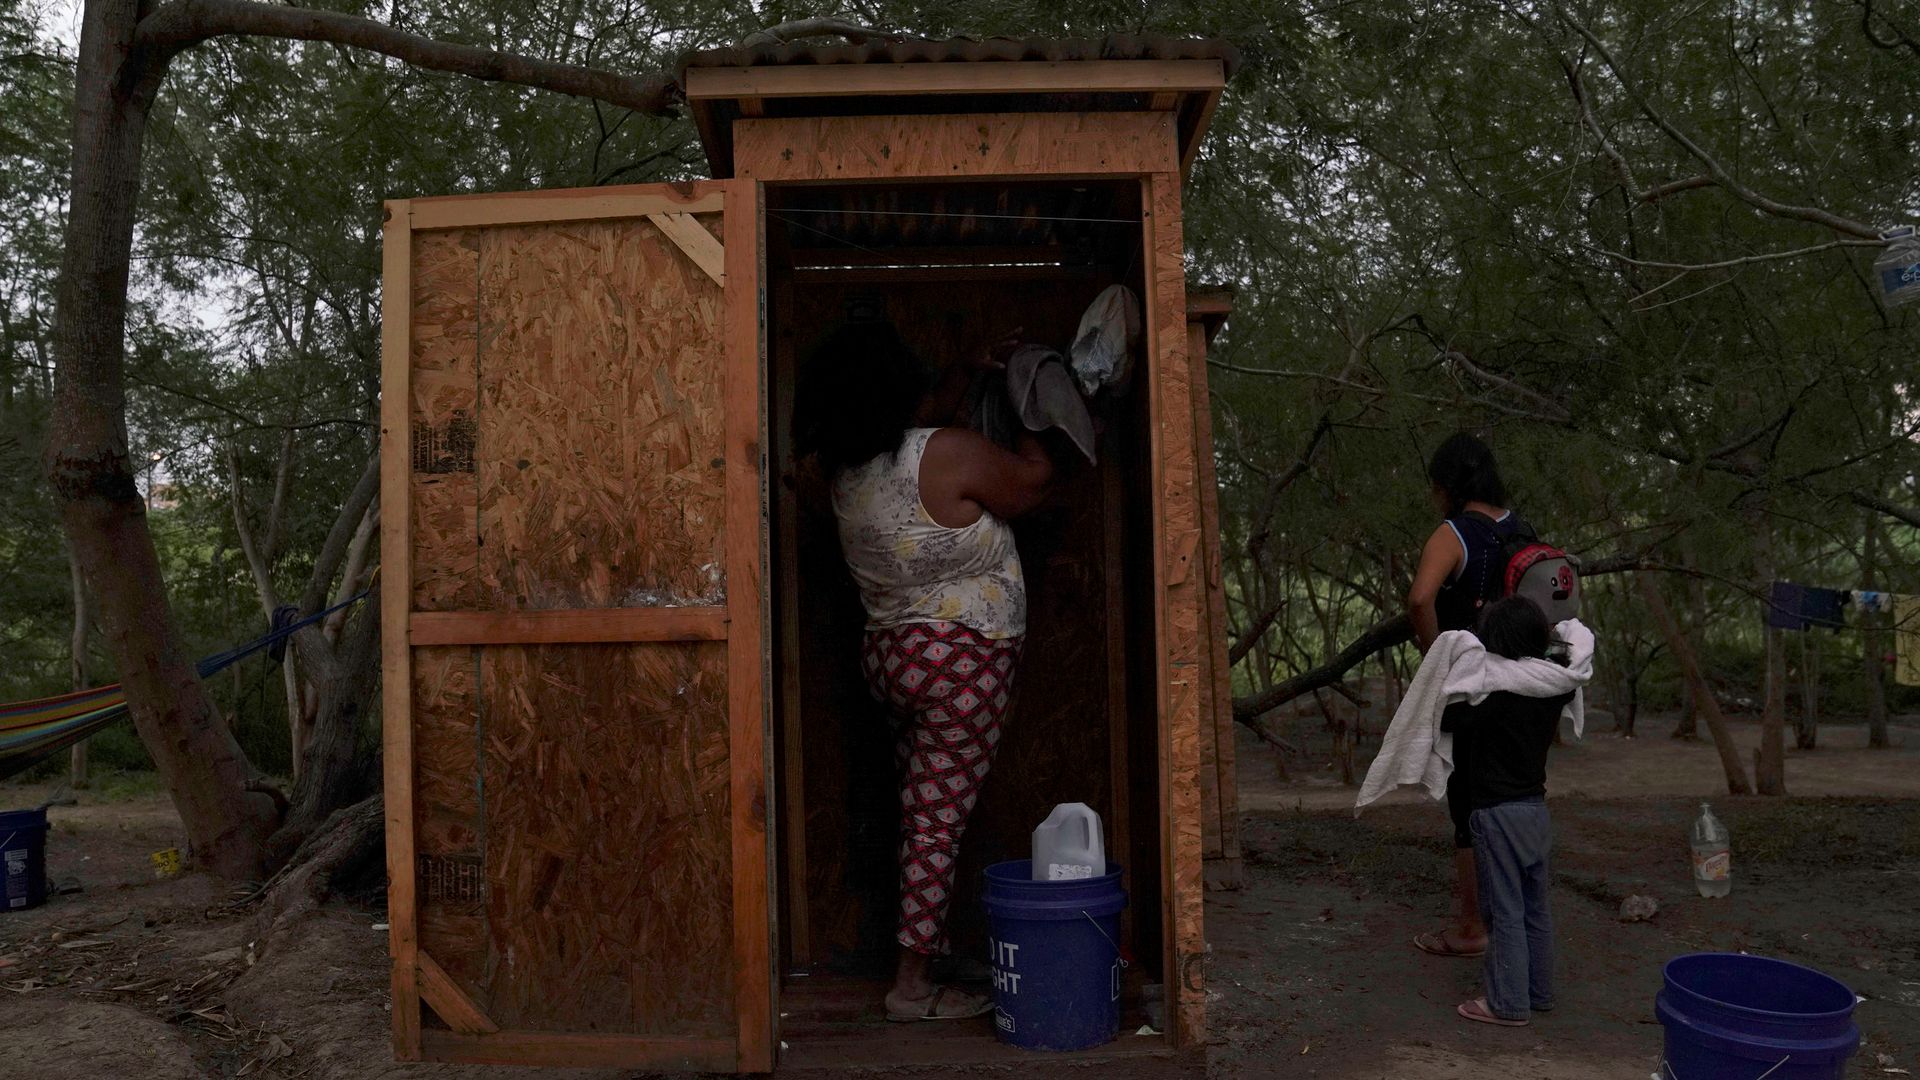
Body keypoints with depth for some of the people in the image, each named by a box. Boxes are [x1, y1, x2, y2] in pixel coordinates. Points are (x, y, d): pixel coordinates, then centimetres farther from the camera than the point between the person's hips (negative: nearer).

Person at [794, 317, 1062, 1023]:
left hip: (889, 652, 8)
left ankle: (927, 936, 27)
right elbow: (1032, 484, -3)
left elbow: (927, 410, 25)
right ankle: (913, 984, 5)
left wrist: (973, 369, 25)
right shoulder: (948, 454, -19)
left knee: (920, 810, 16)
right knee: (940, 819, -2)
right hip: (962, 656, -8)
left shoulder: (847, 467, 5)